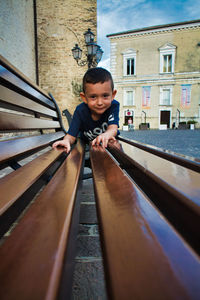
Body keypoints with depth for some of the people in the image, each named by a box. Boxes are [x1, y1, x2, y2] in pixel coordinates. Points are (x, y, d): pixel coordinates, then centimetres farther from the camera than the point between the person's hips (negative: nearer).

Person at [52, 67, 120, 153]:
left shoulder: (113, 106, -25)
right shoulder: (80, 110, -24)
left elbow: (113, 128, -35)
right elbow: (71, 135, -24)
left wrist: (106, 134, -62)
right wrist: (66, 141, -51)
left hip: (108, 143, 0)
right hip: (86, 144, 0)